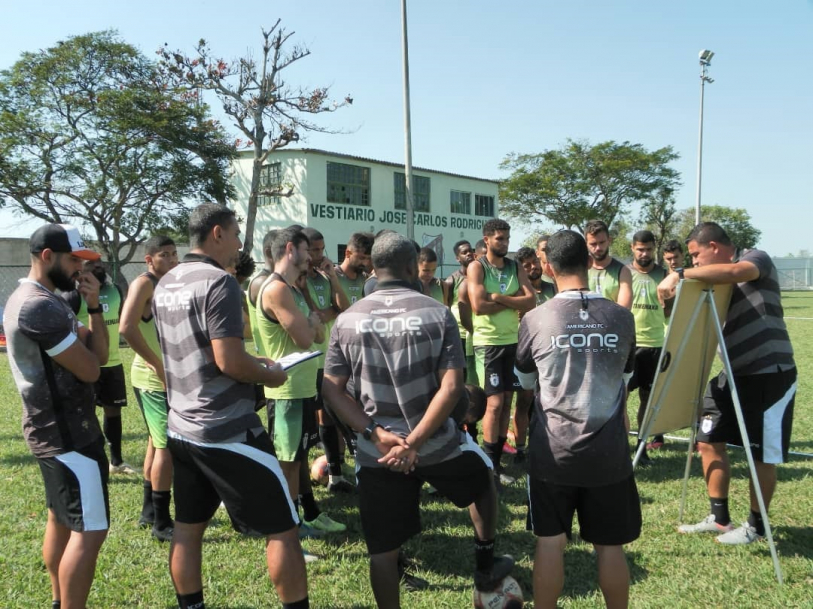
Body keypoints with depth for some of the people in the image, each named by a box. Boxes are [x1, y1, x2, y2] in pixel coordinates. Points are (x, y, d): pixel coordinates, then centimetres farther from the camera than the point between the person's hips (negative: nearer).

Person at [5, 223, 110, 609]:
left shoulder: (37, 300, 13)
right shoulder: (40, 306, -21)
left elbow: (99, 353, 9)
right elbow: (90, 369, -18)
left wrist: (93, 306, -5)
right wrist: (79, 335, 1)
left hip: (55, 428, 11)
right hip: (68, 433, -11)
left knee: (60, 520, 19)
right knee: (89, 530, -7)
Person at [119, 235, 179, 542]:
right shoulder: (144, 283, -14)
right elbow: (127, 327, -27)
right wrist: (158, 365, -24)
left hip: (169, 376, 10)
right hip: (156, 378, -10)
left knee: (157, 443, 17)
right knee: (168, 447, -6)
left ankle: (149, 511, 30)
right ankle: (162, 522, 2)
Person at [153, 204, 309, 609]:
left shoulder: (165, 284, 9)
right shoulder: (218, 282, -17)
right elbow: (229, 361, -24)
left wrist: (250, 362, 18)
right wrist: (269, 375, -6)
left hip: (181, 428, 9)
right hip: (226, 432, -9)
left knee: (187, 528, 16)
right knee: (281, 529, 3)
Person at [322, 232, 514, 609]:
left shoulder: (346, 320, -1)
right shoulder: (437, 314, -7)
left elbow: (331, 391, -4)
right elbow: (451, 388, -16)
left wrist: (378, 435, -10)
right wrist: (413, 443, -15)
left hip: (376, 453, 1)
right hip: (437, 444, 0)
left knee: (383, 548, 12)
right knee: (484, 479, 30)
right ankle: (486, 567, 43)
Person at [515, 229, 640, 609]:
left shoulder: (535, 320, -8)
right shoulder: (622, 318, -2)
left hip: (553, 451, -1)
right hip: (609, 452, 2)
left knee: (550, 542, 11)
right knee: (610, 546, 13)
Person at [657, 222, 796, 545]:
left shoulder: (757, 259, -9)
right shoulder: (717, 283, 13)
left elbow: (736, 272, -33)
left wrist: (681, 274, -33)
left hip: (770, 374, -8)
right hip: (734, 373, 8)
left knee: (763, 455, 3)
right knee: (709, 442, 9)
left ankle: (756, 526, 20)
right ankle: (719, 518, 21)